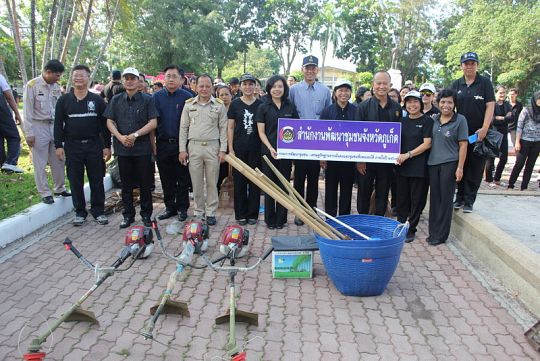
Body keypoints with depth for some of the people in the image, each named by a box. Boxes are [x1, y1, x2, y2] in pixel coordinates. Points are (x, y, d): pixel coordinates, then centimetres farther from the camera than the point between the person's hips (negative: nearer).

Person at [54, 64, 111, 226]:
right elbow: (58, 124, 5)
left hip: (94, 146, -1)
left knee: (97, 180, 4)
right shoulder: (64, 100, 5)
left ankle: (98, 210, 16)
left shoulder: (97, 100, 4)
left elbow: (104, 124, 3)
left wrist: (107, 146, -1)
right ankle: (80, 212, 18)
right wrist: (58, 145, -3)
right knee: (76, 181, 6)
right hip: (72, 146, 1)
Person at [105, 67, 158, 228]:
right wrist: (120, 137, -11)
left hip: (143, 148, -2)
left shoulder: (147, 100, 2)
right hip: (123, 148, 3)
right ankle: (128, 215, 20)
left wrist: (136, 135, -15)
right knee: (126, 184, 9)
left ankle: (146, 215, 17)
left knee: (145, 184, 4)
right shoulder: (116, 100, 10)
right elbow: (110, 122, 6)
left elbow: (153, 123, -6)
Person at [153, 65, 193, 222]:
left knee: (183, 178, 4)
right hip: (163, 144, 3)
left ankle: (182, 208, 16)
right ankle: (170, 207, 23)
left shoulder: (187, 97, -1)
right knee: (166, 179, 11)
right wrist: (153, 143, 1)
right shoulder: (157, 97, 6)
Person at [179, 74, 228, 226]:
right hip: (193, 147, 2)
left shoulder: (219, 105, 3)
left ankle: (211, 212, 14)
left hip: (212, 147, -1)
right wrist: (182, 149, 2)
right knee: (196, 182, 7)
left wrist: (223, 150, -4)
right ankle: (198, 212, 19)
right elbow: (183, 128, 8)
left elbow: (223, 129, 3)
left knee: (212, 182, 4)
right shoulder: (189, 105, 7)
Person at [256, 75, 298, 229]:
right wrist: (270, 148, -14)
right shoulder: (263, 107, 2)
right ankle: (270, 219, 16)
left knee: (283, 185, 6)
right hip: (269, 151, -1)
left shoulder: (290, 107, 7)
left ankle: (281, 219, 17)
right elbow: (261, 132, -1)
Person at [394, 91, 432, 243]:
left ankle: (411, 229, 14)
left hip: (419, 167, -4)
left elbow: (427, 144, -9)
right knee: (401, 198, 8)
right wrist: (398, 155, -5)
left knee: (417, 200, 4)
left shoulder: (427, 121, -2)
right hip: (401, 166, 4)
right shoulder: (402, 121, 12)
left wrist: (408, 155, -16)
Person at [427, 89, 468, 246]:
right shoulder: (433, 119, 8)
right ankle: (433, 232, 19)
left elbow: (463, 145, -4)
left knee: (445, 199, 2)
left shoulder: (460, 120, -3)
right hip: (432, 163, 4)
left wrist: (460, 168, -10)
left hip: (450, 164, -4)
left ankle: (441, 235, 11)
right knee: (434, 198, 9)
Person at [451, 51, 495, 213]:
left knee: (475, 169, 0)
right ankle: (460, 197, 18)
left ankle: (469, 201, 7)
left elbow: (490, 106, -6)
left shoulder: (485, 83, 0)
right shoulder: (456, 84, 8)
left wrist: (484, 128, -14)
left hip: (478, 133, -2)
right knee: (460, 167, 7)